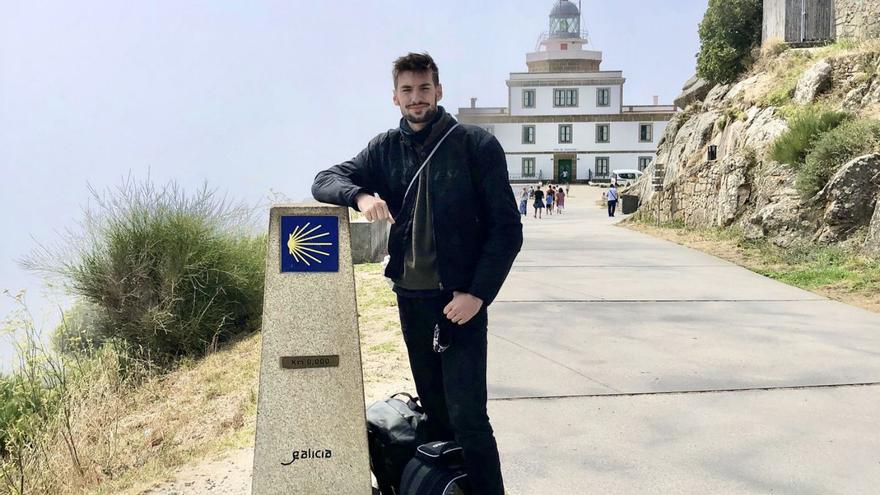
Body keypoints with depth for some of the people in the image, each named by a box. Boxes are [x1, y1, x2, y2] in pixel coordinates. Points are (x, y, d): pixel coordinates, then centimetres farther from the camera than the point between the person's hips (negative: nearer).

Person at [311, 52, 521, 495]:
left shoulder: (476, 146, -6)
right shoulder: (386, 149, 6)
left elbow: (507, 229, -7)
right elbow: (324, 181, 6)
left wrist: (478, 293, -15)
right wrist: (361, 195, -17)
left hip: (460, 300, -4)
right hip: (409, 298, 5)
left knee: (467, 417, -9)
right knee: (433, 410, 15)